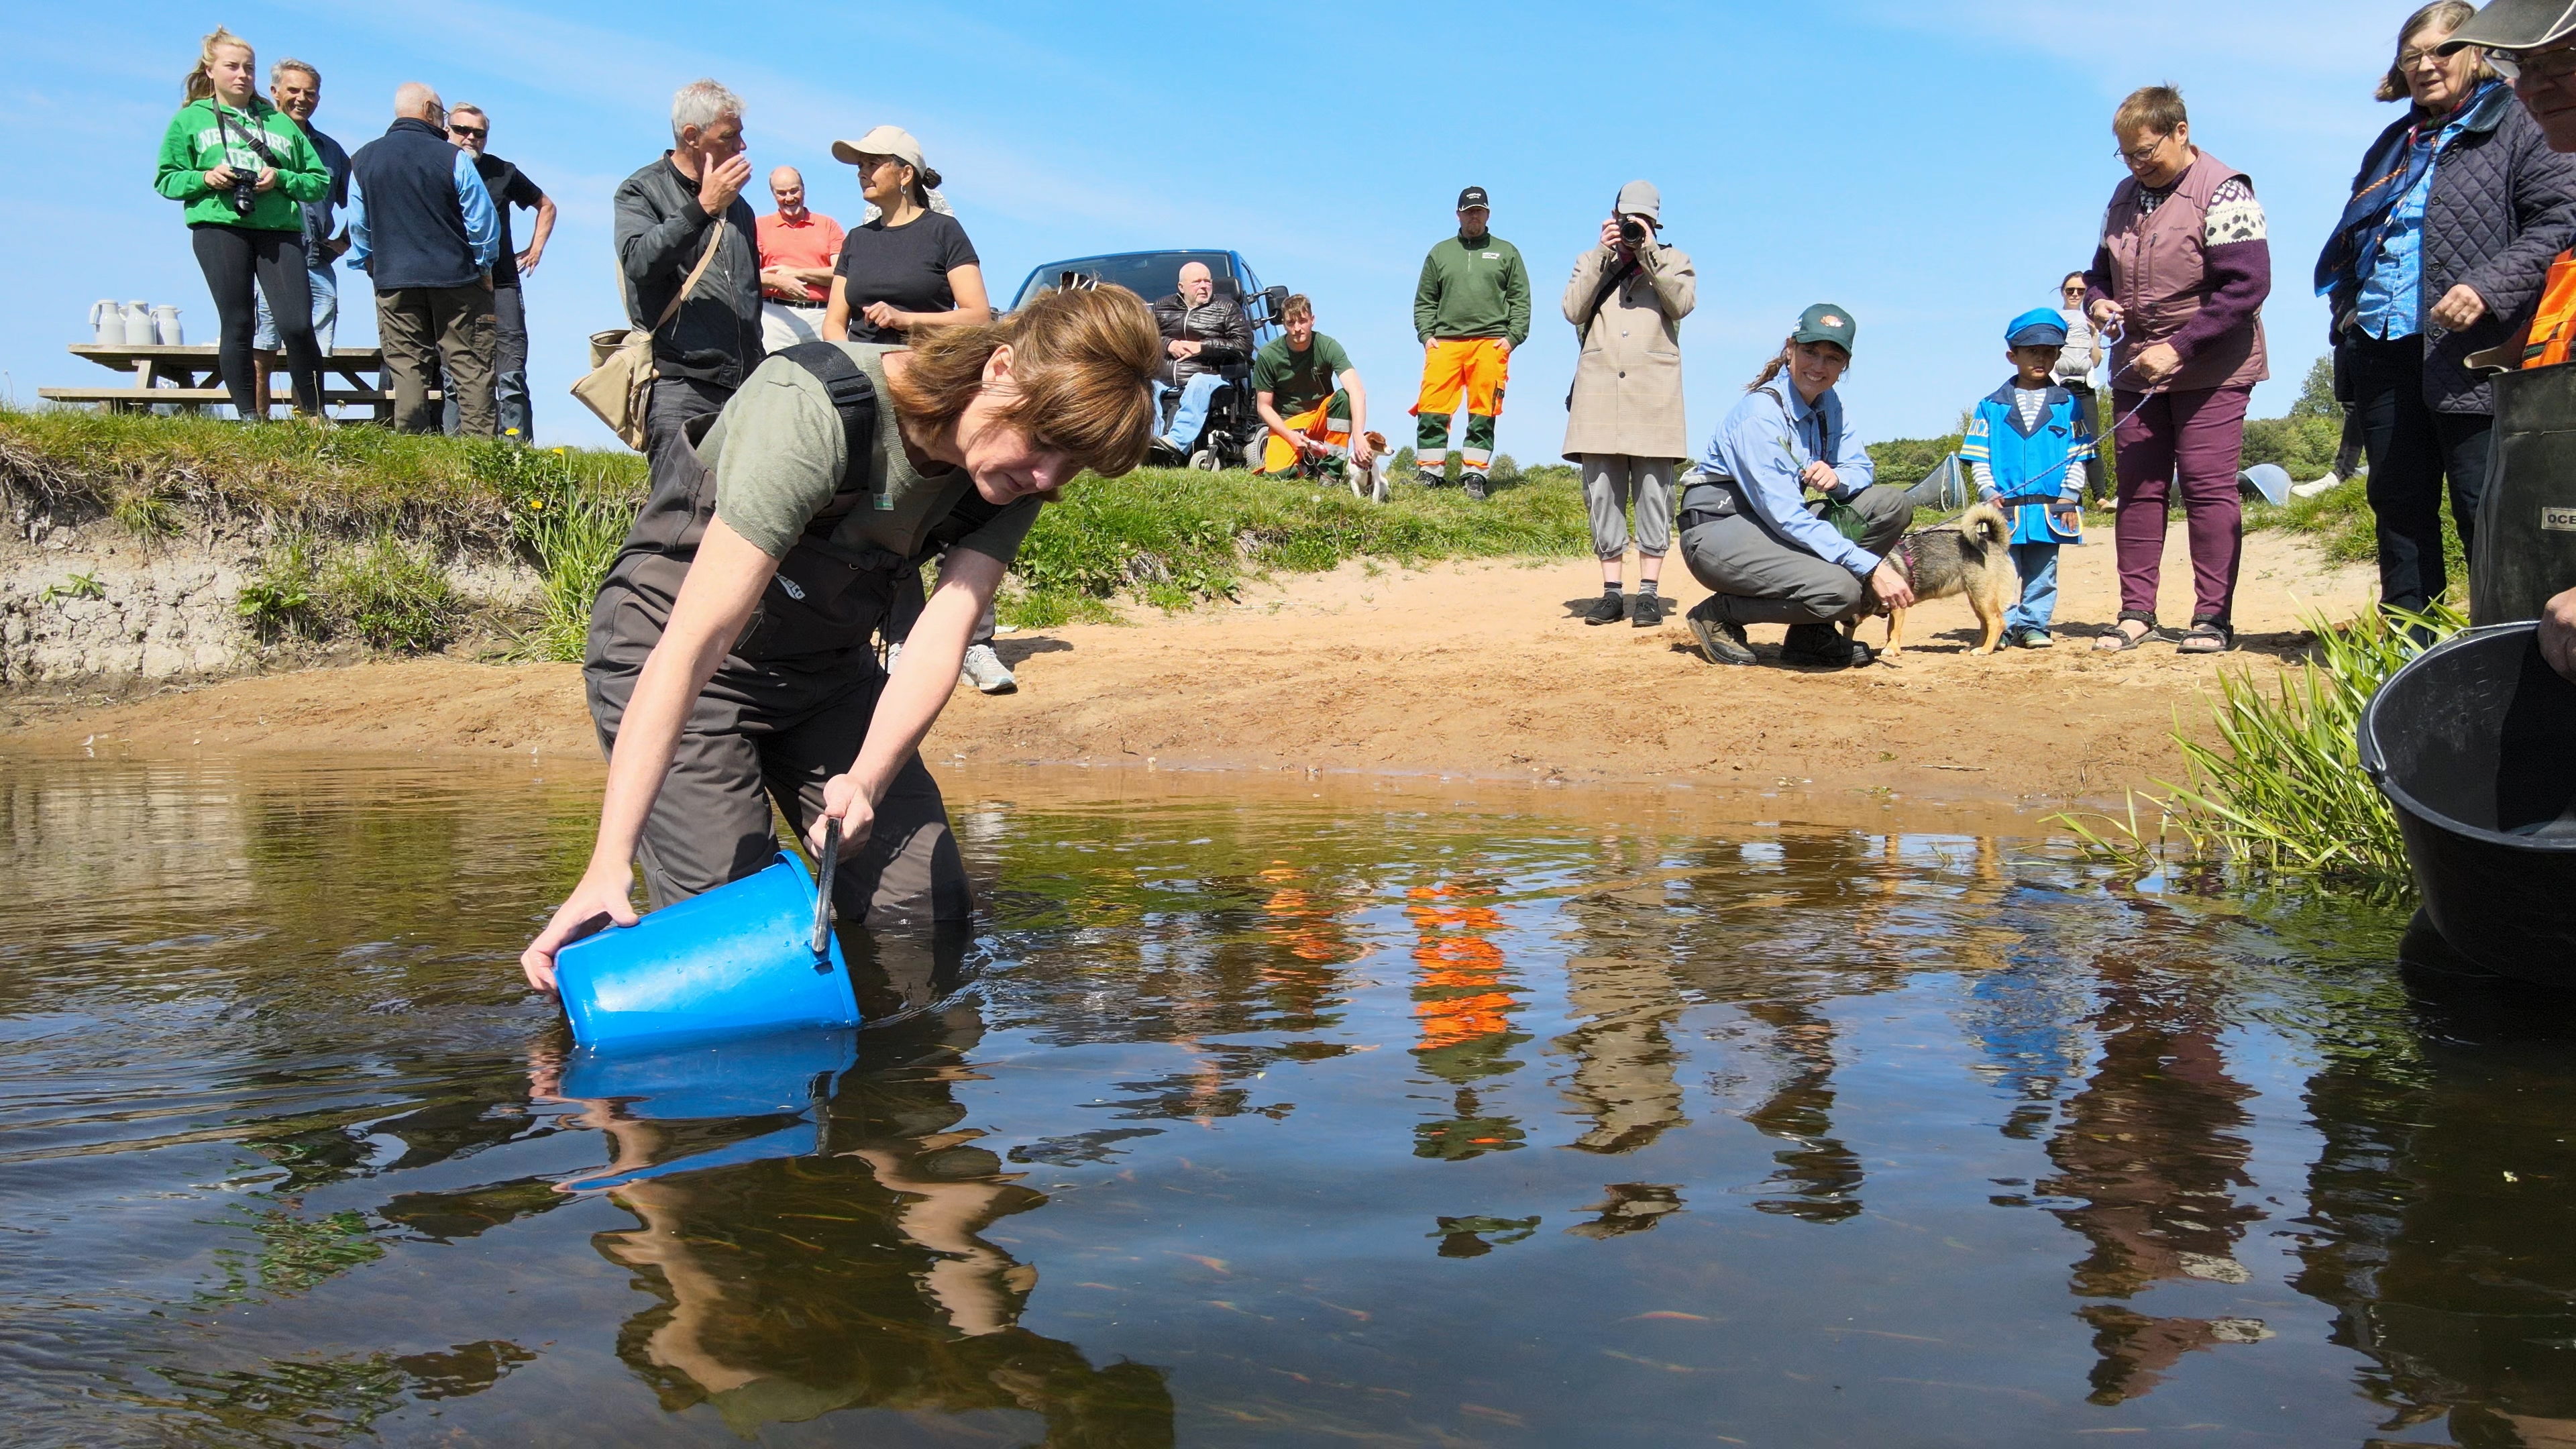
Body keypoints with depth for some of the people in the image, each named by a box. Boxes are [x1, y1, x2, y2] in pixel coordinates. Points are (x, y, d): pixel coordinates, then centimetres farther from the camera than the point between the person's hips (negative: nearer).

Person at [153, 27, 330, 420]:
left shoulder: (281, 123, 18)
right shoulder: (191, 119, 14)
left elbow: (320, 181, 14)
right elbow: (165, 179, 12)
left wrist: (281, 179, -4)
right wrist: (204, 178, -7)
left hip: (279, 229, 1)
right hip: (218, 226, -1)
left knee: (298, 326, -12)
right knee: (238, 327, -2)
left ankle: (315, 417, -2)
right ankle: (249, 418, 3)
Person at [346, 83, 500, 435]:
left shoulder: (362, 161, 6)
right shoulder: (452, 158, -7)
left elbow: (358, 228, 12)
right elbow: (483, 221, -4)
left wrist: (370, 268, 26)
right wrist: (484, 267, 10)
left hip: (394, 283, 3)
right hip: (455, 278, -3)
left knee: (407, 370, 5)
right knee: (471, 369, -1)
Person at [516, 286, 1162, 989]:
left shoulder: (1016, 479, -13)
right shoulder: (813, 411, -33)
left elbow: (940, 641, -21)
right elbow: (695, 644, -37)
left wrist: (865, 782, -40)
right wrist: (609, 866, -41)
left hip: (826, 667, 6)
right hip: (668, 658, -6)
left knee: (934, 914, 0)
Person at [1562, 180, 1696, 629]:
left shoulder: (1673, 260, 16)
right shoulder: (1591, 261, 19)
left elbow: (1682, 303, -4)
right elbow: (1572, 310, 2)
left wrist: (1648, 250, -6)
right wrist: (1605, 252, -1)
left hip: (1654, 392, -2)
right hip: (1599, 390, 2)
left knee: (1653, 492, -5)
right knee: (1602, 492, -1)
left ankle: (1649, 592, -2)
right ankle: (1611, 592, 4)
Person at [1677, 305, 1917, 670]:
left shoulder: (1829, 404, 4)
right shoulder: (1760, 413, -21)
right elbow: (1784, 514, -27)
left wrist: (1837, 478, -19)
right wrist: (1872, 567, -31)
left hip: (1774, 525, 8)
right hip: (1718, 531, -8)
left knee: (1893, 503, -8)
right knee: (1837, 590, -30)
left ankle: (1813, 635, -2)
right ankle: (1718, 614, -5)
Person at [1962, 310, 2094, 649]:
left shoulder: (2068, 404, 7)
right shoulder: (1991, 406, 5)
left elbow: (2077, 456, 5)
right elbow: (1978, 457, 3)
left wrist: (2069, 497, -4)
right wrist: (1989, 493, -8)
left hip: (2050, 509, 1)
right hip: (2005, 509, -1)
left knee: (2042, 575, 6)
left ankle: (2032, 625, 14)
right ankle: (2004, 626, 7)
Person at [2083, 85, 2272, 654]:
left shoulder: (2222, 193, -11)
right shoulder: (2126, 196, 11)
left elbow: (2246, 285, -18)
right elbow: (2102, 268, 23)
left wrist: (2180, 348, -22)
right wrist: (2097, 302, -1)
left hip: (2210, 369, -6)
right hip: (2136, 368, 7)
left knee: (2208, 488, -6)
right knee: (2138, 488, 5)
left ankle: (2213, 617, -1)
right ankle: (2136, 610, 10)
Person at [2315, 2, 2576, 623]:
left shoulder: (2520, 127, 0)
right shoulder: (2392, 145, 21)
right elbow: (2351, 239, 30)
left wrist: (2490, 288, -21)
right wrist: (2345, 302, 13)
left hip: (2469, 354, -6)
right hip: (2383, 349, 7)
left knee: (2483, 508, -6)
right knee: (2398, 501, 8)